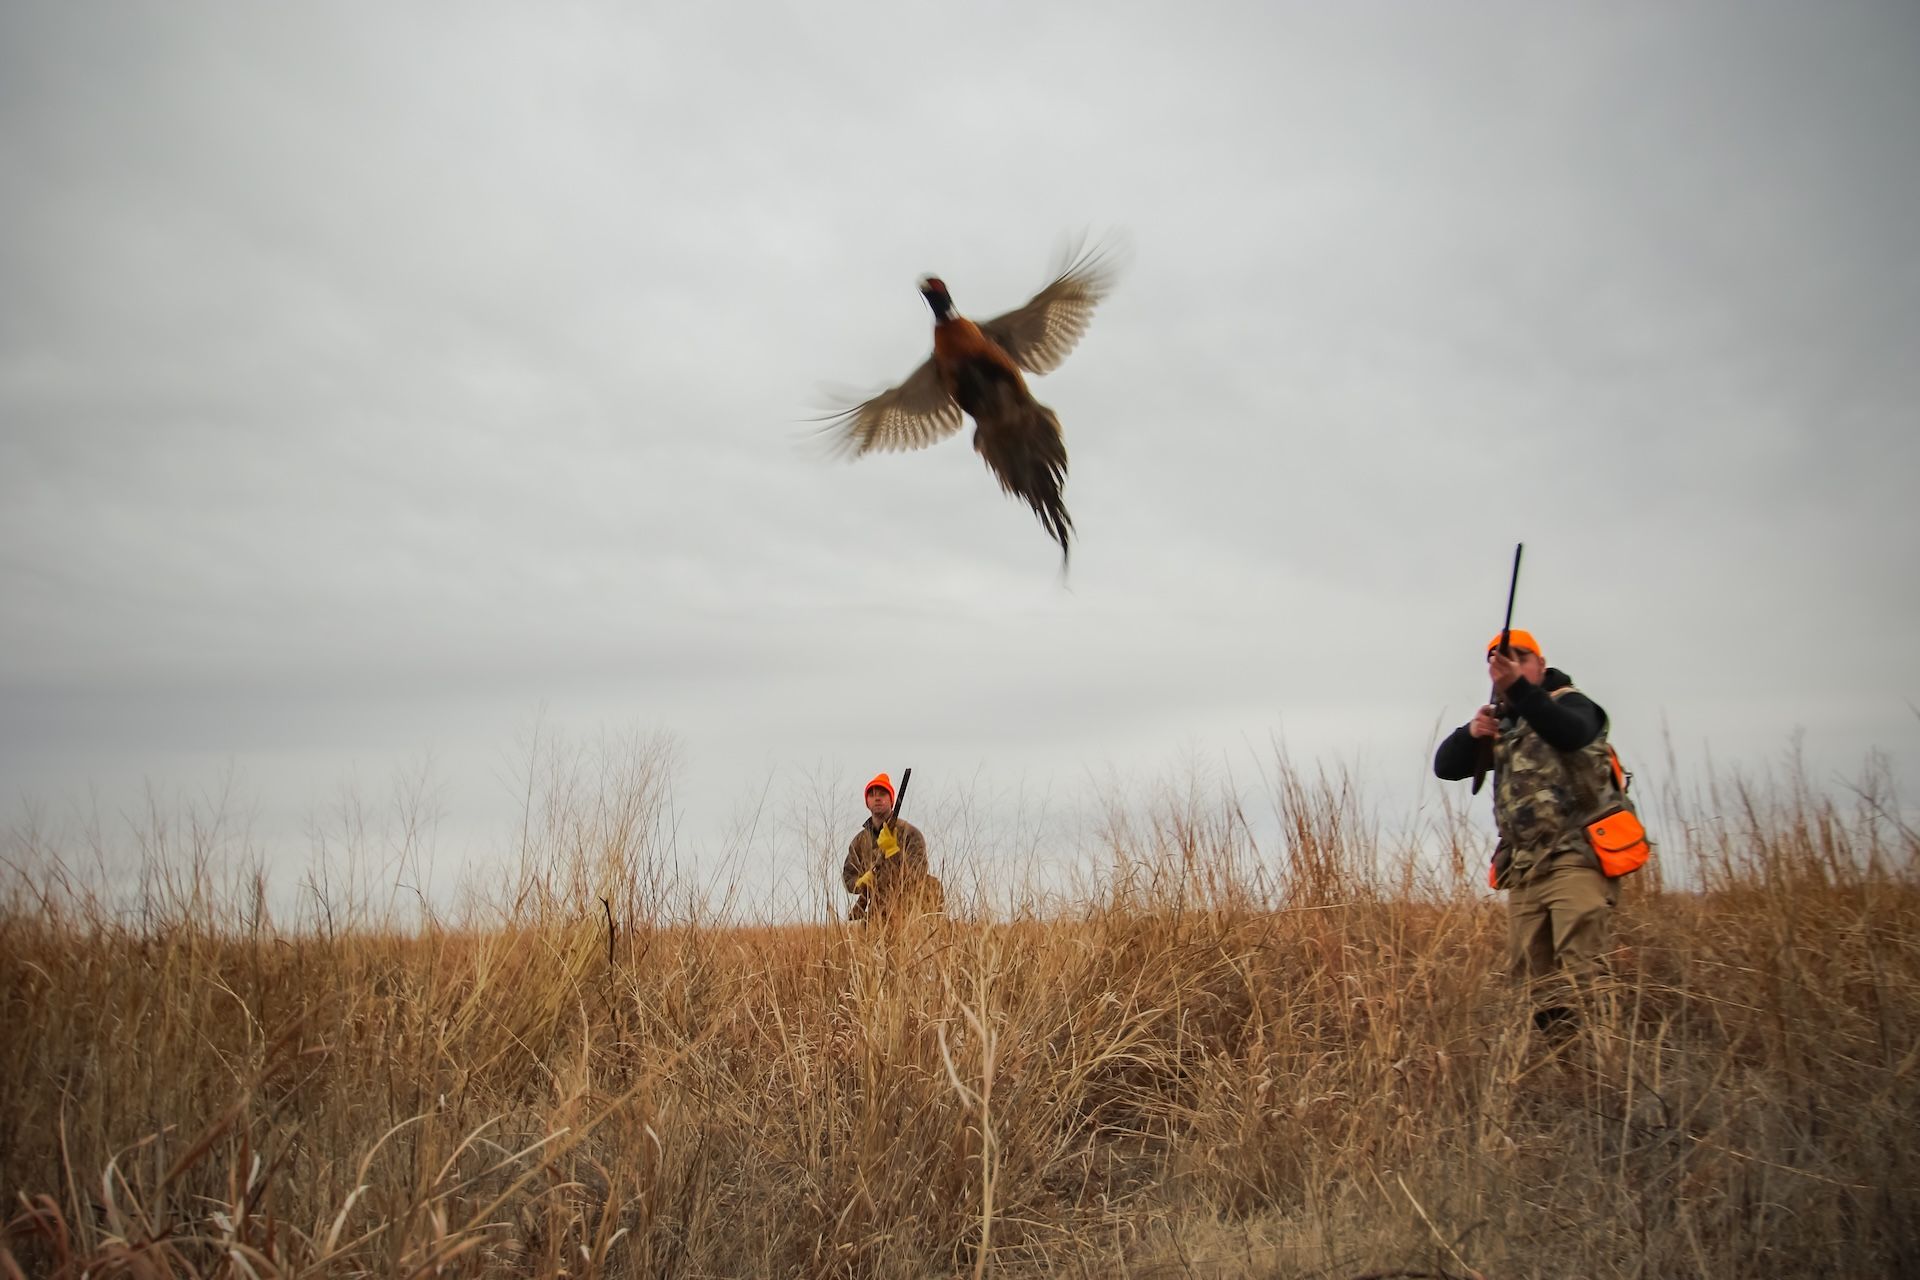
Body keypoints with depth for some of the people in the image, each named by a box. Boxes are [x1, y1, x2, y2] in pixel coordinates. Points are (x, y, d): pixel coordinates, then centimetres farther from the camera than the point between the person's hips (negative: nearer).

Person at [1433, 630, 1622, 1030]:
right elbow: (1445, 767, 10)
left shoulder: (1569, 702, 1)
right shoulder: (1500, 723, 19)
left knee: (1579, 978, -17)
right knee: (1534, 978, 6)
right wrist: (1471, 733, -11)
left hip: (1576, 859, -6)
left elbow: (1571, 733, -25)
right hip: (1523, 869, 7)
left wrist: (1518, 689, -39)